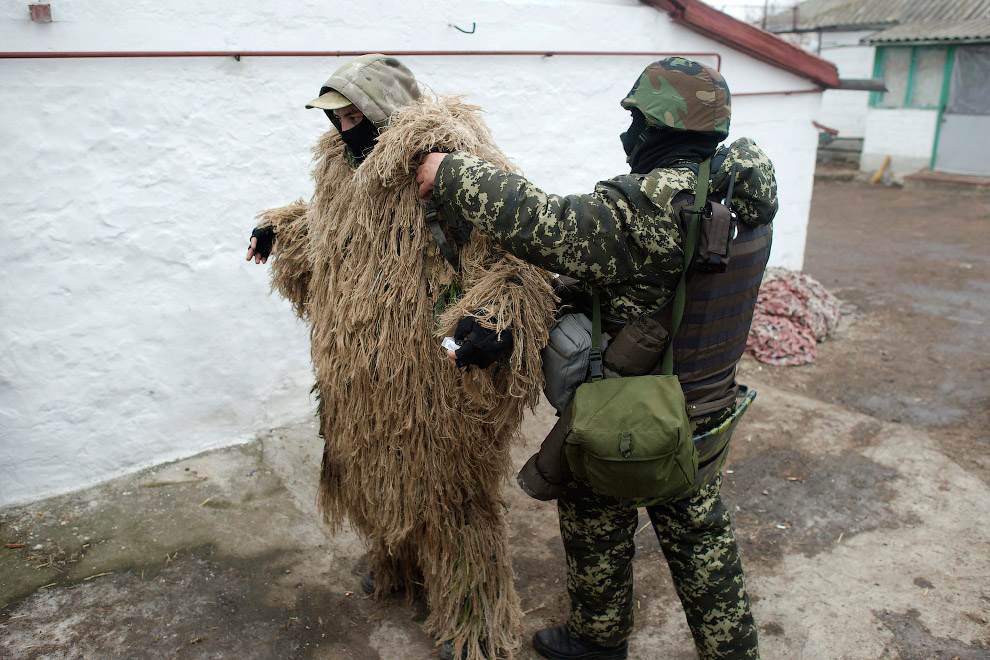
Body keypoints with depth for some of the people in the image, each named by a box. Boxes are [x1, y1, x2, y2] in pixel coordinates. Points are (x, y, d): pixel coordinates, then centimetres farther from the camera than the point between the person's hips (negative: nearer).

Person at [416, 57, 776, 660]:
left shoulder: (650, 207, -31)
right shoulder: (749, 196, -5)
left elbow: (545, 227, -36)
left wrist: (451, 174, -25)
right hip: (707, 413, 7)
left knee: (598, 532, 20)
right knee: (700, 533, 25)